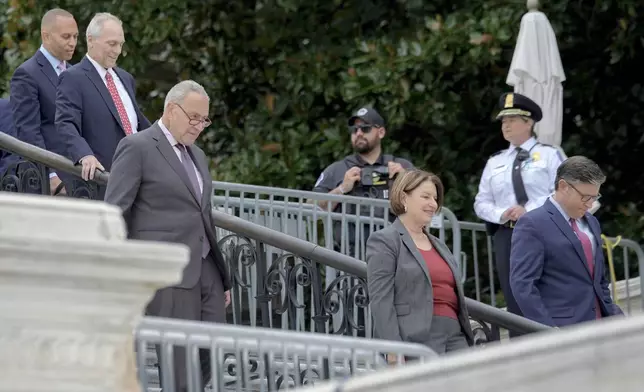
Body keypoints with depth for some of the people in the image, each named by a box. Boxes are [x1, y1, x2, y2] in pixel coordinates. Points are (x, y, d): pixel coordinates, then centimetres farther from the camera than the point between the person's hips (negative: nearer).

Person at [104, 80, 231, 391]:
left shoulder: (197, 155, 20)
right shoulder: (136, 148, -5)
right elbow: (113, 213, -9)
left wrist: (223, 277, 20)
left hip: (205, 268, 8)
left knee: (212, 354, 0)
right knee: (180, 363, -7)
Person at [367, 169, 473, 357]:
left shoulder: (439, 245, 25)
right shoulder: (384, 241, 0)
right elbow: (381, 301, -9)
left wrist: (468, 339, 19)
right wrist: (393, 350, -18)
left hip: (454, 336, 7)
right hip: (415, 339, -7)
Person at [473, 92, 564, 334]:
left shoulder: (549, 155, 5)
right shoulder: (495, 163, 18)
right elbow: (481, 203, 16)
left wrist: (529, 210, -17)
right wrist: (500, 213, -6)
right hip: (506, 235, 4)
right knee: (515, 303, 3)